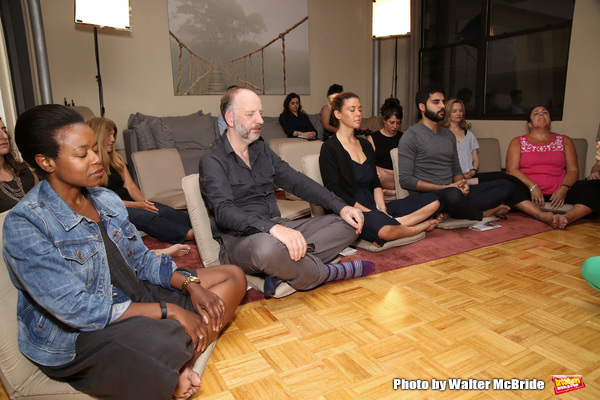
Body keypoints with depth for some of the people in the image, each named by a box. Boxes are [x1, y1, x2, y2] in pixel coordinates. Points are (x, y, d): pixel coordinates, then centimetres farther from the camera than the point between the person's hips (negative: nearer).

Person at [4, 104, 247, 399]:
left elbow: (143, 261, 10)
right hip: (75, 337, -8)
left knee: (233, 277, 2)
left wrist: (190, 284, -8)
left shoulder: (106, 199, 6)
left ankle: (176, 368, -12)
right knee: (169, 339, -41)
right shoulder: (25, 224, -16)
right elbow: (76, 310, -23)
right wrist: (168, 310, -23)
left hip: (133, 298, 8)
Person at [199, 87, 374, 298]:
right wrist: (272, 228, -38)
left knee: (349, 223, -3)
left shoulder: (262, 150, 16)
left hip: (278, 227, 7)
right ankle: (328, 273, -13)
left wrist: (340, 206, 0)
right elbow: (224, 212, -21)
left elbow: (296, 181, 13)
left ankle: (284, 273, -22)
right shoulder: (212, 161, -5)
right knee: (267, 248, -43)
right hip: (240, 238, -7)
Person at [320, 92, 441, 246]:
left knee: (432, 201, -3)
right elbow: (336, 193, -12)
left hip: (373, 207, 8)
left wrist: (382, 208, -4)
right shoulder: (329, 148, -5)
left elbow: (375, 183, 15)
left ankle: (395, 222, -19)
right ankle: (415, 228, -7)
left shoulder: (365, 144, 19)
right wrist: (369, 213, -16)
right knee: (383, 227, -39)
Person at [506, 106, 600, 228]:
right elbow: (512, 170, 0)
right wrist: (533, 187, -16)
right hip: (528, 190, -2)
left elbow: (573, 170, 11)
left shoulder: (564, 141, 21)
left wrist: (564, 189, -11)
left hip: (558, 190, 3)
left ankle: (568, 217, -45)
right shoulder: (518, 142, 15)